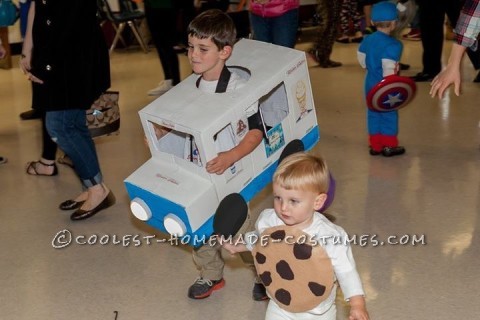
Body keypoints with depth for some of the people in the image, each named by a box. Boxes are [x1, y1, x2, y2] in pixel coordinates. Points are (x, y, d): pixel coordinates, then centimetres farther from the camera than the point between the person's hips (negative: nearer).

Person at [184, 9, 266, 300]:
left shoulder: (237, 87, -21)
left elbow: (257, 131, -26)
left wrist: (231, 156, -39)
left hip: (228, 174, -6)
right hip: (197, 173, 6)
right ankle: (212, 274, 42)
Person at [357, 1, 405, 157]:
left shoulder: (367, 40, 2)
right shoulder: (392, 45, -21)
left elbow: (362, 61, 11)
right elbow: (389, 69, -26)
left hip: (370, 83, 7)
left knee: (373, 114, 14)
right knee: (389, 115, 7)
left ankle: (375, 145, 21)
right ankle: (389, 146, 17)